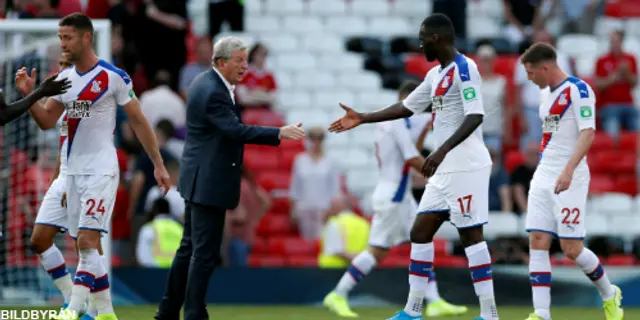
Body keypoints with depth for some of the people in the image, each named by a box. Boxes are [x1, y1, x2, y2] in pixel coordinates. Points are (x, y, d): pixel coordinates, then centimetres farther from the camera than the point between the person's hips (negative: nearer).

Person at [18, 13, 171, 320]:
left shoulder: (114, 77, -9)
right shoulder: (64, 78, 9)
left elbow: (138, 122, -3)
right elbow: (46, 121, 9)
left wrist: (158, 164, -2)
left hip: (101, 171, -7)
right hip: (73, 171, 7)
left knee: (87, 242, -15)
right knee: (87, 246, 9)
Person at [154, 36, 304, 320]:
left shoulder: (206, 83, 11)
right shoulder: (213, 93, -21)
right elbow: (236, 130, -30)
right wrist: (279, 134, -32)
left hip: (199, 179, 11)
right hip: (209, 182, -11)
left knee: (190, 248, 17)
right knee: (205, 252, -5)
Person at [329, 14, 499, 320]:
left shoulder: (464, 69, -13)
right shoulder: (436, 75, 16)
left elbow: (475, 117, -23)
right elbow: (406, 107, 27)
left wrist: (442, 151, -31)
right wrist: (362, 119, 27)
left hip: (466, 166, -10)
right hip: (446, 169, 10)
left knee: (471, 235, -9)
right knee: (420, 231, 9)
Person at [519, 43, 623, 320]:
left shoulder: (578, 90, -11)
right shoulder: (547, 92, 15)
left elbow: (588, 133, -20)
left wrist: (568, 169, -31)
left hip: (570, 180, -8)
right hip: (543, 177, 8)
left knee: (572, 248, -6)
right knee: (537, 243, -4)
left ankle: (609, 296, 18)